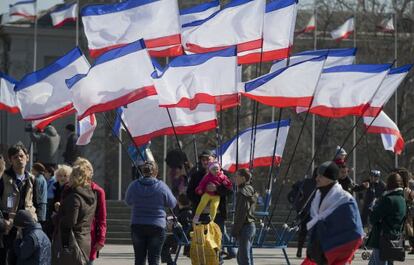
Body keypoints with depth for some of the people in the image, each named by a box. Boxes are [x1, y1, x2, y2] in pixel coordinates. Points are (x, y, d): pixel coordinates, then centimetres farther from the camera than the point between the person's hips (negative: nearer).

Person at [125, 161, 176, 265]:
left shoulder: (134, 185, -3)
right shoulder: (161, 186, -10)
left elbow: (128, 201, 12)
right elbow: (172, 204, 1)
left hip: (137, 226, 2)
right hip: (157, 226, -2)